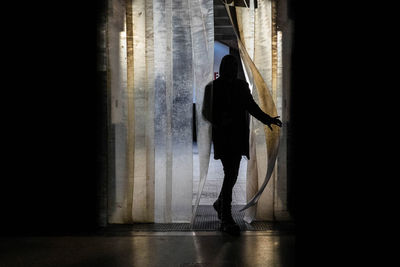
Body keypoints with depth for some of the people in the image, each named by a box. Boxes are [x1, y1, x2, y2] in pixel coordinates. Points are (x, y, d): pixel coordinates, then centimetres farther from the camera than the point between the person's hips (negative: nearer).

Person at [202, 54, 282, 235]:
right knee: (230, 174, -11)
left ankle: (220, 203, 36)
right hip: (223, 137, -5)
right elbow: (206, 112, -3)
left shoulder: (241, 86, 11)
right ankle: (226, 218, -7)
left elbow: (251, 106, 13)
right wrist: (220, 120, -20)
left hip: (238, 137, 5)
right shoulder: (212, 87, -1)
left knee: (232, 174, 11)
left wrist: (267, 119, -1)